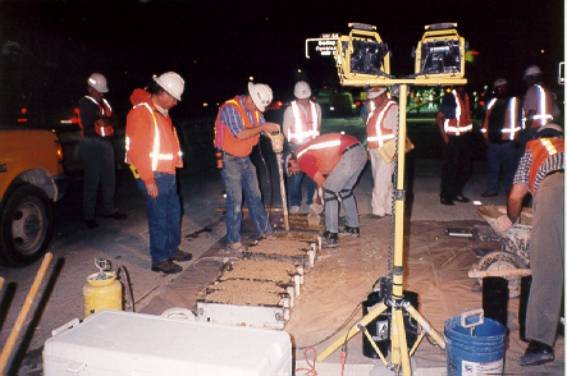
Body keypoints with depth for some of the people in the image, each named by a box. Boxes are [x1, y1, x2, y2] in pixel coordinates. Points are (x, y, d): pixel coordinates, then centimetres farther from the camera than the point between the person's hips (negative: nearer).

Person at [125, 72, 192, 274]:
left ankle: (172, 249, 33)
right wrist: (148, 180, -21)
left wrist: (172, 169, 13)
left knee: (174, 213, 17)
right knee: (159, 218, -1)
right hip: (154, 177, -9)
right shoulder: (141, 113, -15)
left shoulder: (162, 112, 15)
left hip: (168, 174, 9)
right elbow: (138, 150, -20)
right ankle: (159, 260, 11)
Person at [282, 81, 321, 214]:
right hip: (296, 146, -3)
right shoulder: (290, 109, -8)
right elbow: (286, 129, -3)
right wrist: (294, 144, -7)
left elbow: (318, 125, 13)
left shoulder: (316, 107, 4)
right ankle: (295, 203, 11)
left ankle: (312, 201, 22)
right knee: (295, 176, -3)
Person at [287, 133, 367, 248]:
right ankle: (353, 227, 34)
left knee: (329, 191, -2)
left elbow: (321, 182, 1)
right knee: (345, 191, 23)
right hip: (360, 151, 10)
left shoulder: (302, 160, -1)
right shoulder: (308, 152, 26)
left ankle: (331, 236, -2)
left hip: (350, 154, -10)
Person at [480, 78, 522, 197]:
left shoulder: (514, 101, -1)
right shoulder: (492, 102, 14)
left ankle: (510, 191, 9)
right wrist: (486, 135, 10)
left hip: (507, 142, -5)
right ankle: (492, 189, 21)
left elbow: (516, 120, -6)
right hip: (493, 141, 5)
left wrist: (514, 138, -11)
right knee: (492, 168, 11)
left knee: (509, 168, 1)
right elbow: (487, 119, 16)